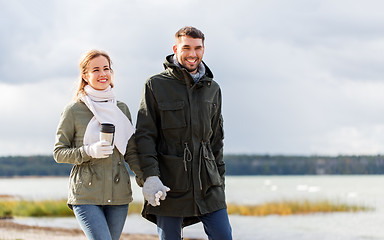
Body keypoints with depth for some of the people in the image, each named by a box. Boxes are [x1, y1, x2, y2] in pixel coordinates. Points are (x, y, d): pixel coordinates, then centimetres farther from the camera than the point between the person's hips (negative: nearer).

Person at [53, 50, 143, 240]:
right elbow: (59, 153, 1)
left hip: (118, 194, 4)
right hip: (86, 195, -4)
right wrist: (89, 151, -16)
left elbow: (131, 152, 13)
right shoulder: (74, 110, -2)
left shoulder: (121, 109, 10)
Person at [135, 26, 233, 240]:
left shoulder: (212, 89, 13)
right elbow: (145, 134, -4)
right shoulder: (156, 85, 0)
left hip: (207, 182, 4)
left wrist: (220, 180, 13)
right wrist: (150, 176, -15)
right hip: (169, 182, -3)